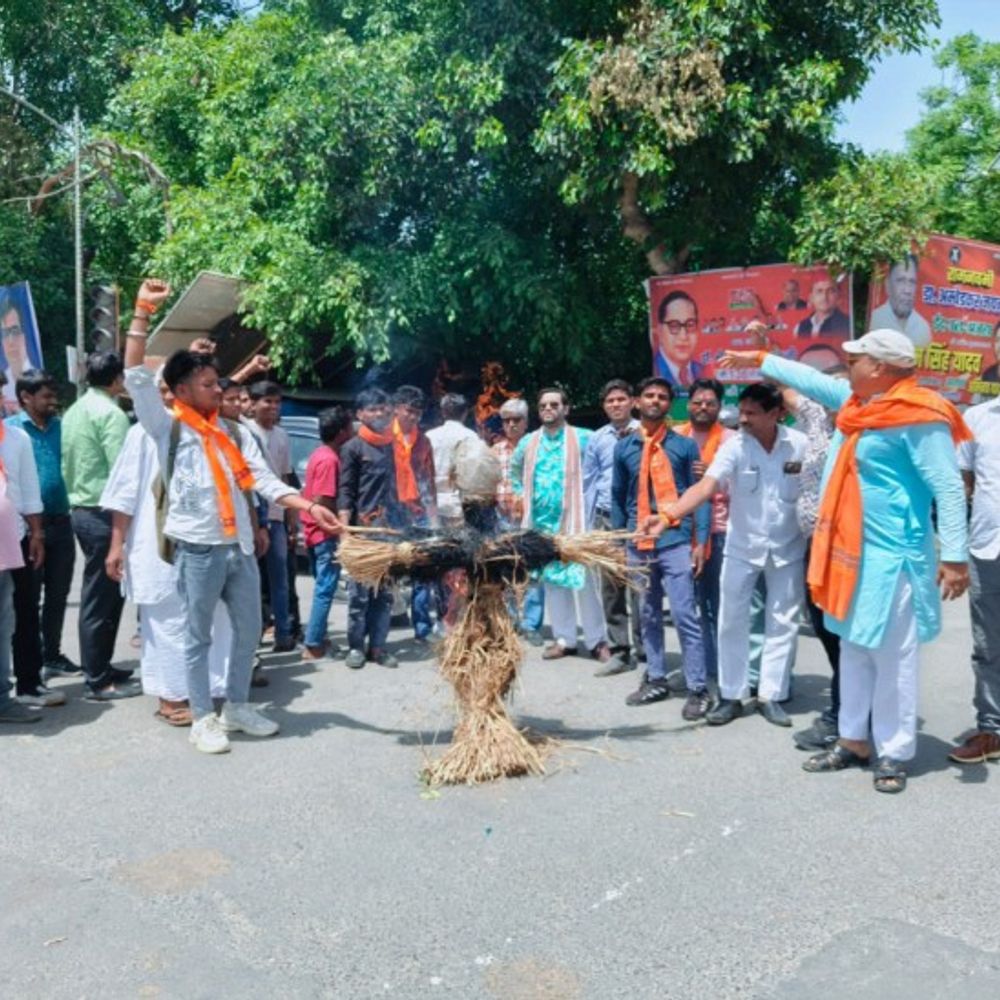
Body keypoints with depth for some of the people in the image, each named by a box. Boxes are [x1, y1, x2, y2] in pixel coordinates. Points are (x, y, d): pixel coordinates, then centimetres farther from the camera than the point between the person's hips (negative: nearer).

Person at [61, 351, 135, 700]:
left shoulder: (74, 411, 14)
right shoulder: (110, 413, -14)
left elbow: (66, 465, 16)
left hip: (81, 510, 9)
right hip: (105, 513, -9)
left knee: (100, 595, 16)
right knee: (101, 598, -4)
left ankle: (100, 668, 25)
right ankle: (98, 682, 3)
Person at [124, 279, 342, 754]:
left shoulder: (235, 432, 11)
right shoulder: (168, 428, -3)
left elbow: (264, 480, 5)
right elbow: (136, 375, -12)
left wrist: (311, 506, -7)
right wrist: (143, 311, -15)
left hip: (240, 547, 5)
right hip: (198, 549, -5)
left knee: (248, 630, 13)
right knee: (199, 637, 6)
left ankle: (237, 707, 30)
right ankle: (203, 719, 19)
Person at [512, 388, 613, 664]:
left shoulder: (582, 438, -4)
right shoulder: (528, 442, 11)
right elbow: (515, 470, 26)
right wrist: (523, 496, 16)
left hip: (574, 519, -5)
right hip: (542, 521, 5)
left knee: (584, 579, -5)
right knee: (552, 579, 10)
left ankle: (597, 640, 6)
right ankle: (564, 638, 20)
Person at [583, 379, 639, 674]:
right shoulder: (597, 439, 9)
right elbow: (590, 482, 12)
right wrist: (591, 524, 9)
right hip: (606, 518, 4)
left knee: (638, 585, -1)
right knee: (610, 588, 7)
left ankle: (645, 648, 11)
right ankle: (619, 652, 16)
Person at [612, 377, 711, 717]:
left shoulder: (685, 445, 1)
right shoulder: (624, 447, 8)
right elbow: (618, 497, 13)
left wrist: (701, 542, -7)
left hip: (676, 542, -3)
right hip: (638, 544, 4)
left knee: (685, 616, -5)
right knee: (648, 616, 13)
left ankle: (698, 689, 2)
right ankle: (655, 680, 25)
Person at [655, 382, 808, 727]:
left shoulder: (800, 444, -9)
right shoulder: (735, 446, -14)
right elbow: (706, 486, -26)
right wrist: (669, 514, -42)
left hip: (788, 548, 1)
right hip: (742, 547, -1)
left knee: (782, 623, 8)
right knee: (732, 622, 3)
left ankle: (771, 695, 21)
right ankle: (731, 696, 16)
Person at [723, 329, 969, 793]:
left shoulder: (917, 418, -16)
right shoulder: (858, 402, 9)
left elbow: (949, 489, -18)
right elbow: (812, 380, 25)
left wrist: (954, 556, -21)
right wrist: (759, 360, 33)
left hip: (892, 556, -9)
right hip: (850, 551, 9)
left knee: (893, 658, 0)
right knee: (854, 651, 15)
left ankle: (894, 754, 12)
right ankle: (853, 741, 26)